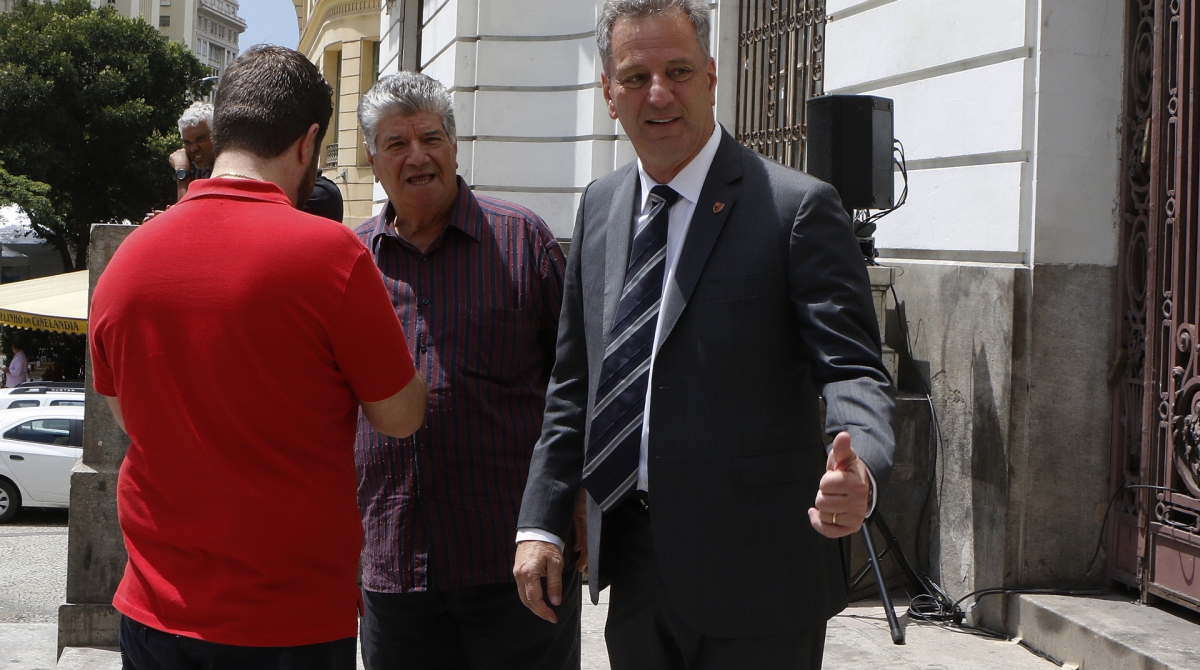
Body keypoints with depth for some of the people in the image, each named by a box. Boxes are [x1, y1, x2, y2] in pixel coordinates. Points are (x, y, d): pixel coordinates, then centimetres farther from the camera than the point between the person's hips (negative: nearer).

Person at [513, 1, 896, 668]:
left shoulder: (798, 207, -9)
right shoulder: (599, 206, 10)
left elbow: (853, 371, -14)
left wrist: (857, 467, -35)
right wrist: (540, 522, 9)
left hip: (752, 573, -5)